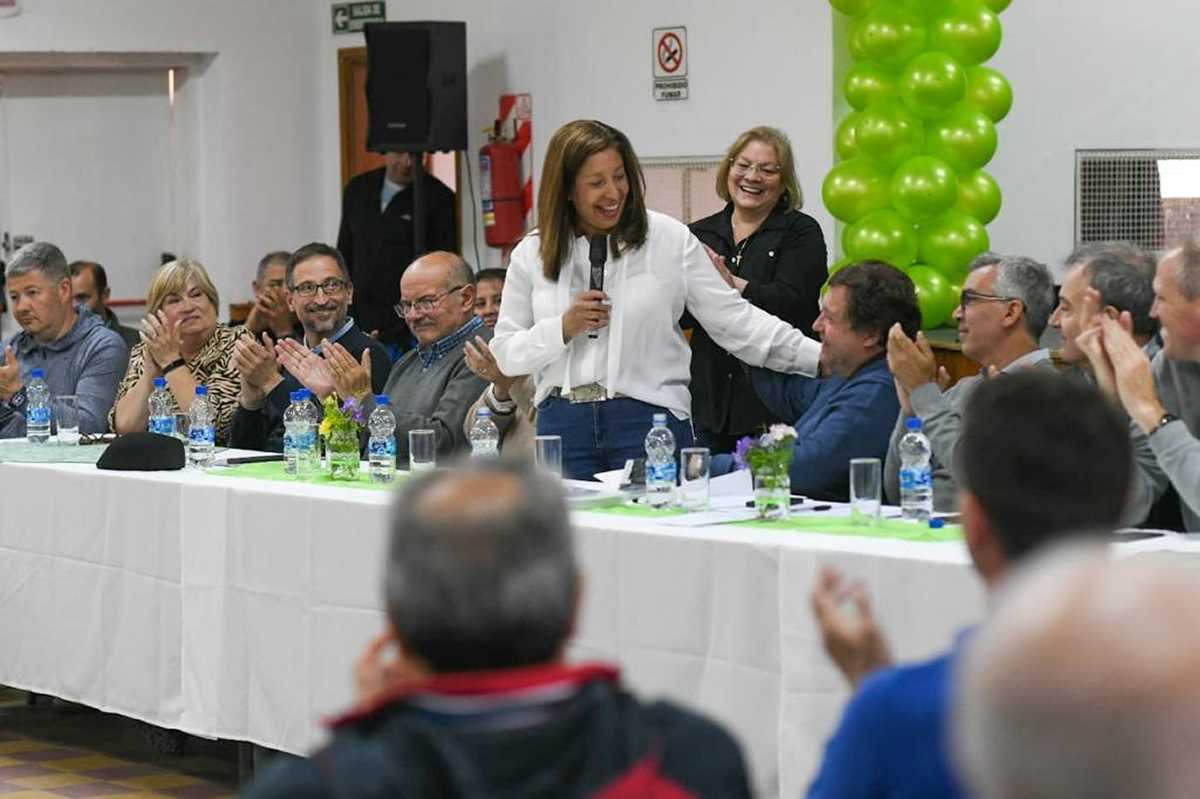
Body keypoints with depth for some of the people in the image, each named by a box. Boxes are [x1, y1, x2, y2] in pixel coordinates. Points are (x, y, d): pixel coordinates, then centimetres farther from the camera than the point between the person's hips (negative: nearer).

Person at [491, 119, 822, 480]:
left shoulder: (668, 239, 2)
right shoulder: (532, 255, 7)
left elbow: (733, 319, 2)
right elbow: (506, 353, 9)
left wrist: (819, 356, -6)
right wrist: (563, 328, -8)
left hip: (650, 421, -2)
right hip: (563, 422, 2)